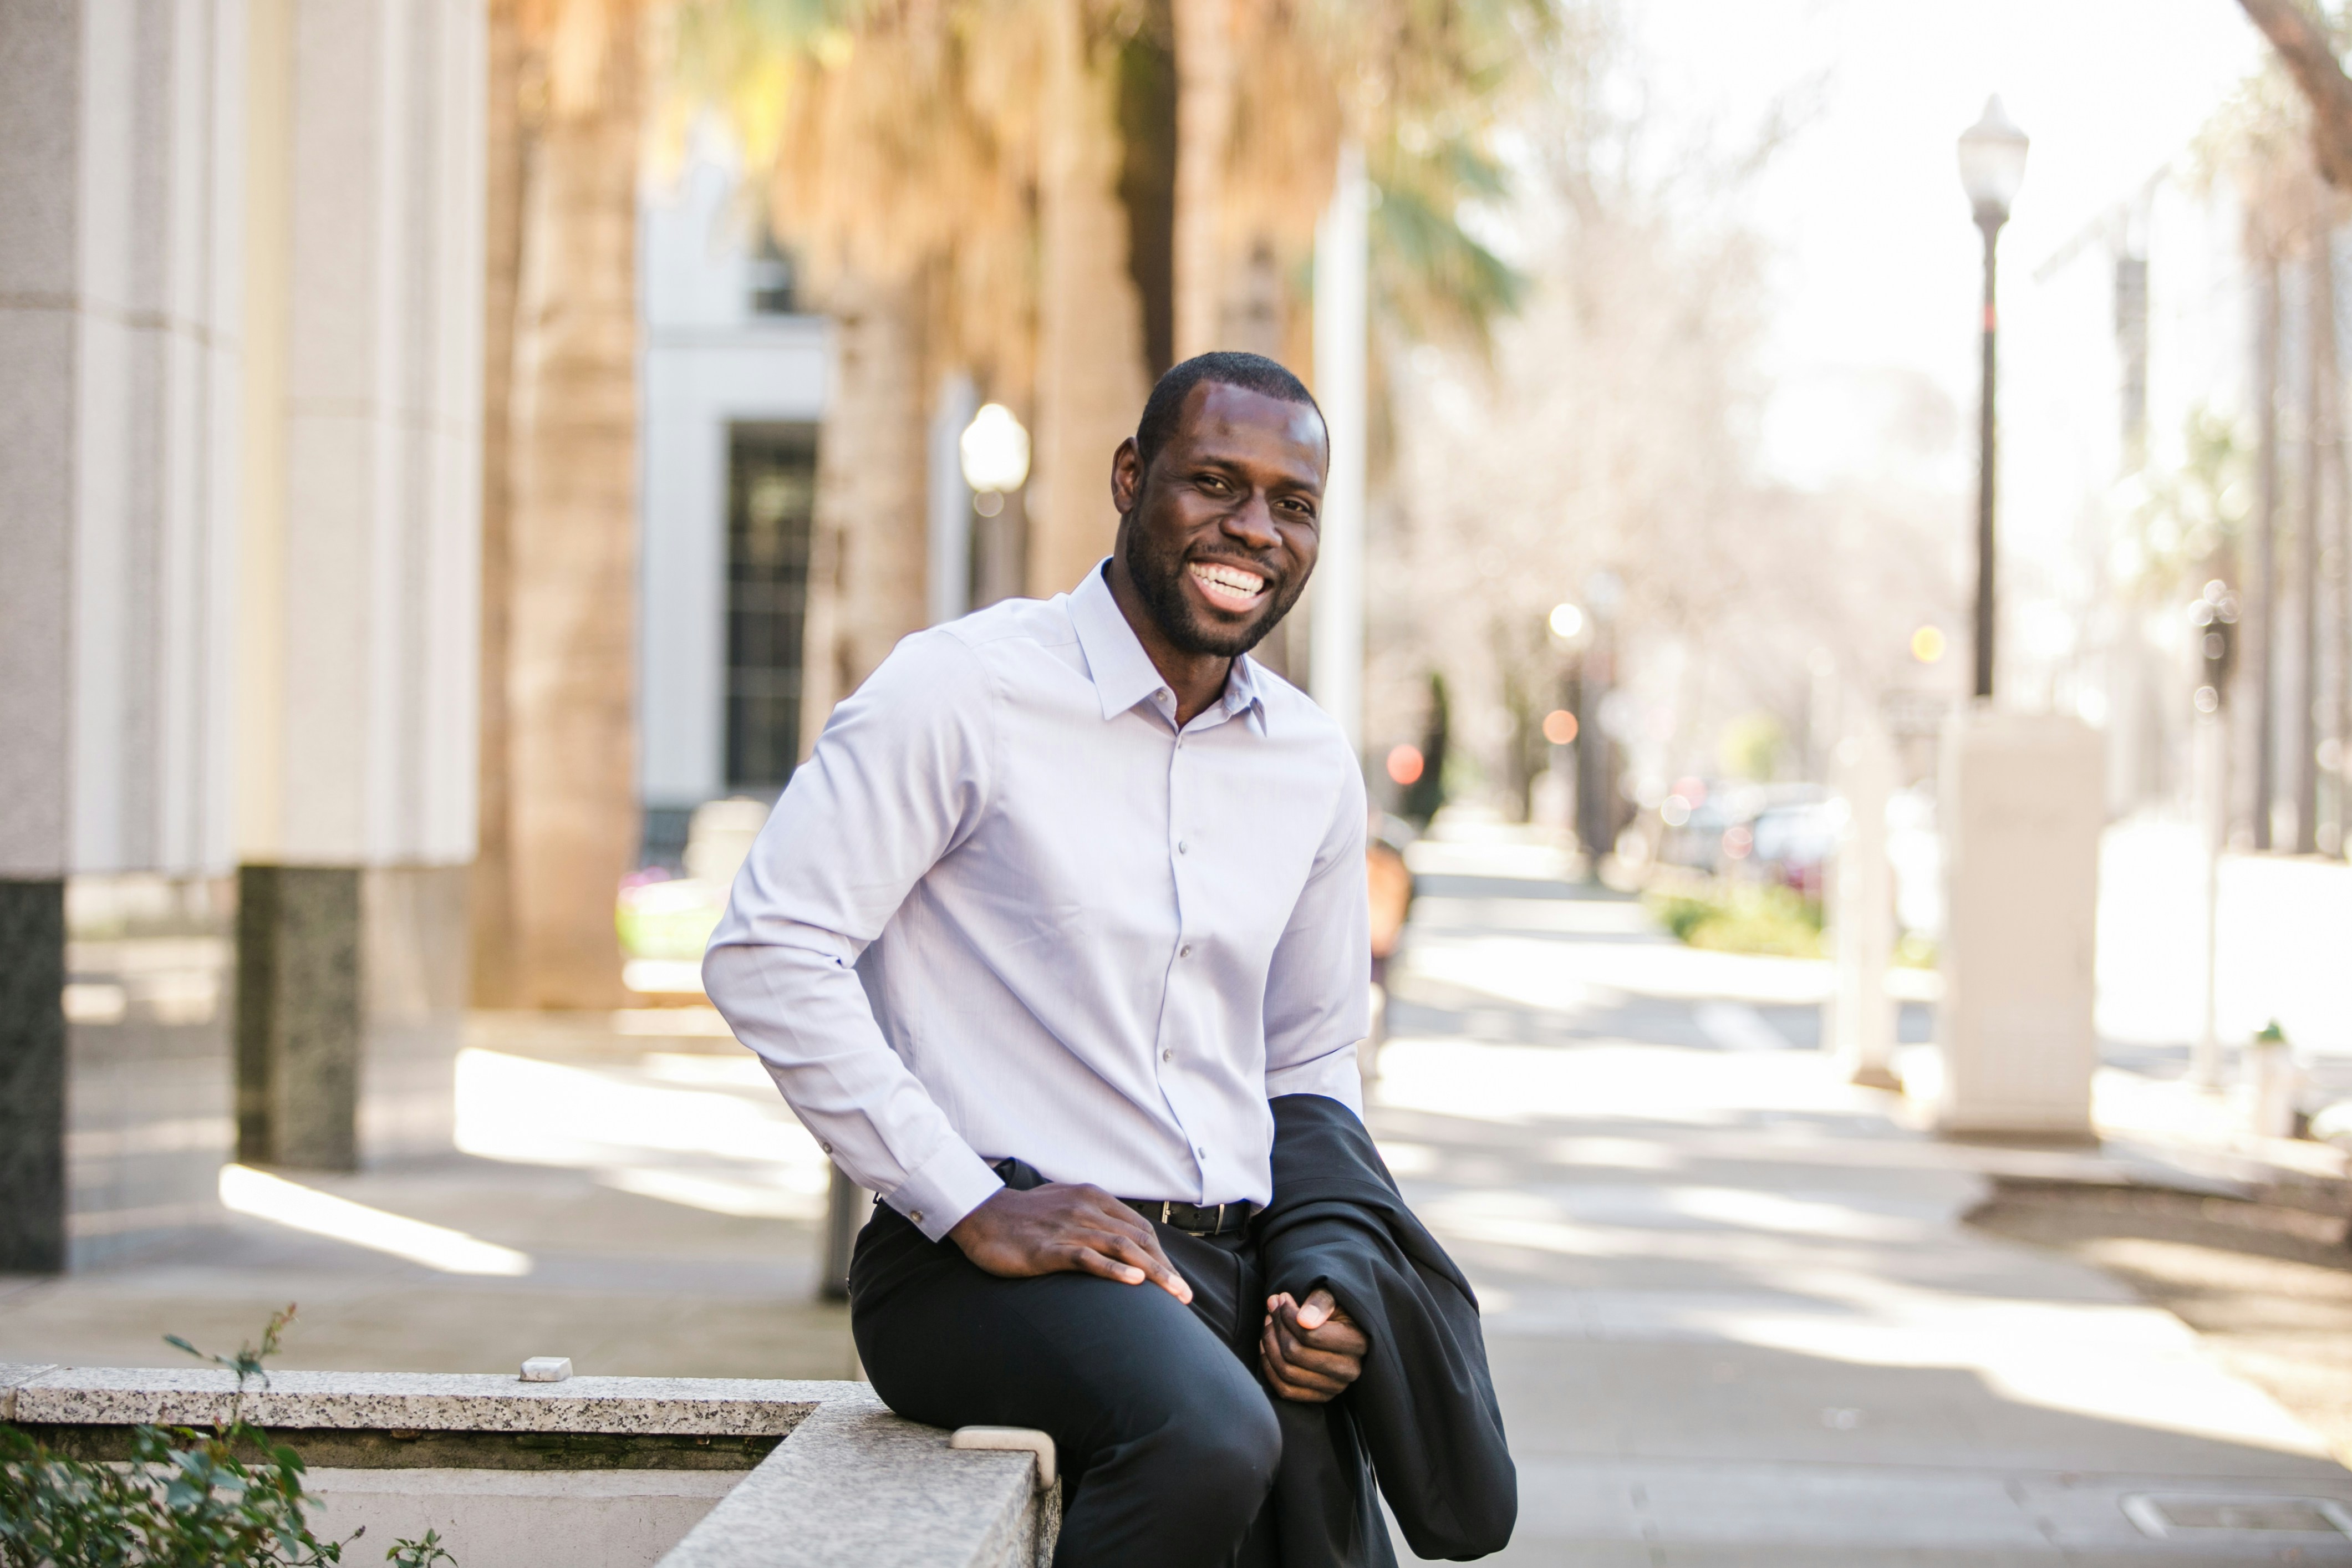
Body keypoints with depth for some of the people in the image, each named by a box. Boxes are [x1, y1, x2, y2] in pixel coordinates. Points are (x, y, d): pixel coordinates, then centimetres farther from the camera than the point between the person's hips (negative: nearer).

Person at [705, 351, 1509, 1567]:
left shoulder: (1316, 768, 13)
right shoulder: (964, 692, -7)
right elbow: (766, 953, -13)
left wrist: (1327, 1282, 5)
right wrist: (969, 1205, -16)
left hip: (1232, 1271, 6)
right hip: (989, 1269, -6)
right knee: (1208, 1436, -33)